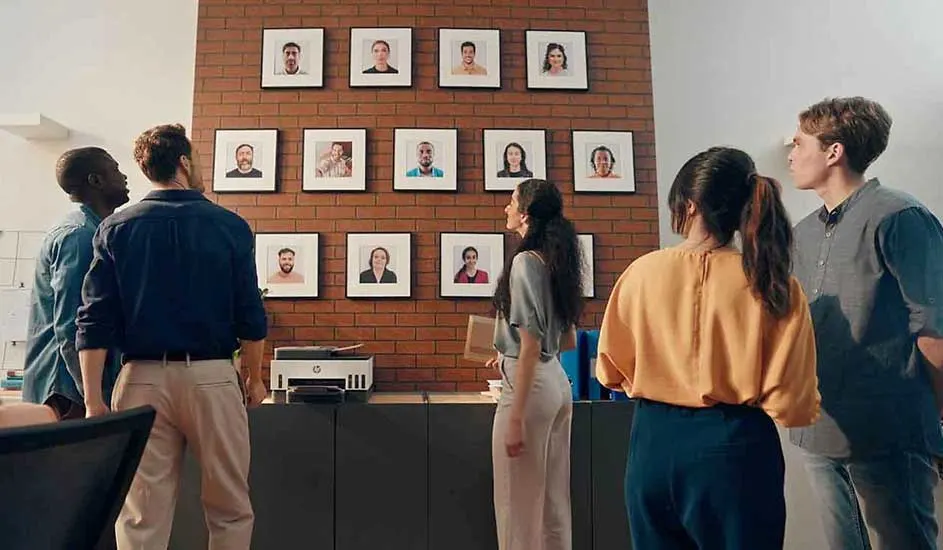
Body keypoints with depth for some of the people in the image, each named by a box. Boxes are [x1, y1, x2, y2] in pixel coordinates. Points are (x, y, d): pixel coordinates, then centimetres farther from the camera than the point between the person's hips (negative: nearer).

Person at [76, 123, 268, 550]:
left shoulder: (115, 229, 3)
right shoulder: (231, 226, -3)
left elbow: (95, 322, -1)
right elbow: (250, 316, -3)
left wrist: (93, 401, 2)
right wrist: (254, 379, 8)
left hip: (142, 379, 2)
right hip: (212, 377, -2)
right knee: (230, 509, 12)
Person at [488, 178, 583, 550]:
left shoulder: (525, 261, -14)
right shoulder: (557, 261, 11)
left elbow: (531, 345, -19)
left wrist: (515, 417, -18)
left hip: (530, 385, -9)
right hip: (558, 382, 9)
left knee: (520, 505, 5)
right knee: (553, 503, 17)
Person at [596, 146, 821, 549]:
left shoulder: (643, 271, -8)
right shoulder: (774, 286, -12)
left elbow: (612, 372, 2)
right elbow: (789, 404, -11)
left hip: (654, 441, 2)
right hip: (735, 448, -1)